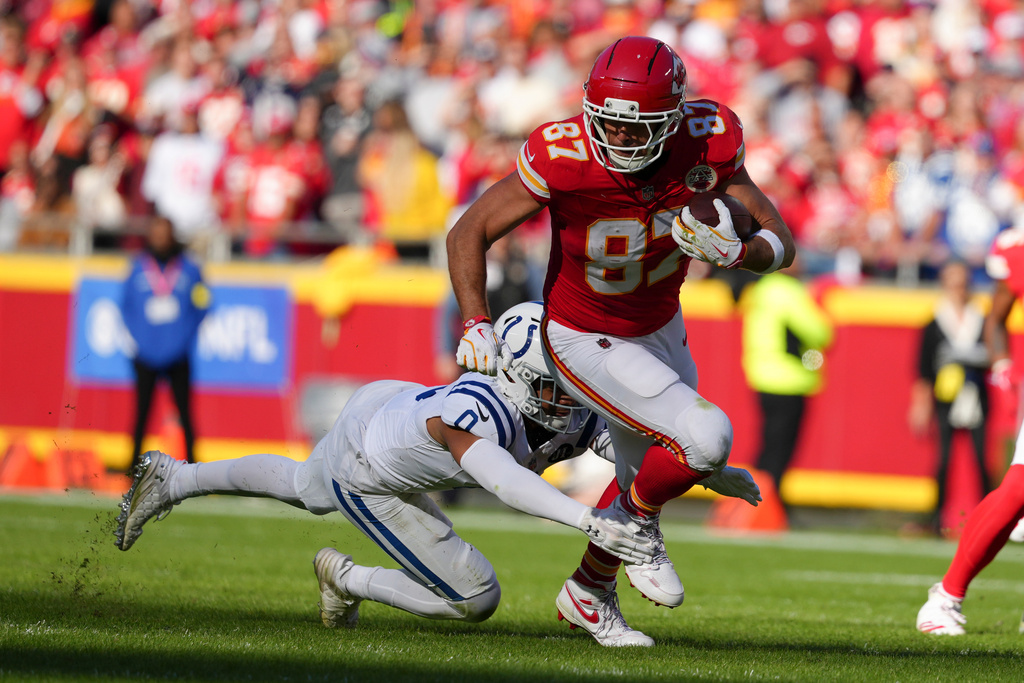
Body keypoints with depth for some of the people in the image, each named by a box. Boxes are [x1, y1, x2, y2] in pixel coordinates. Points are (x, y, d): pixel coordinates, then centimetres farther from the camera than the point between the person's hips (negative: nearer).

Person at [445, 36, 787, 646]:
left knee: (650, 473, 24)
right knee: (705, 438, -23)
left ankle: (590, 593, 49)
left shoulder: (708, 143, -22)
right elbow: (470, 233, -19)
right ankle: (638, 522, 7)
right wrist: (478, 324, -27)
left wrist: (735, 251, -35)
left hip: (660, 329, 6)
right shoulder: (564, 157, -32)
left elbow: (781, 244, -14)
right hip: (588, 343, -6)